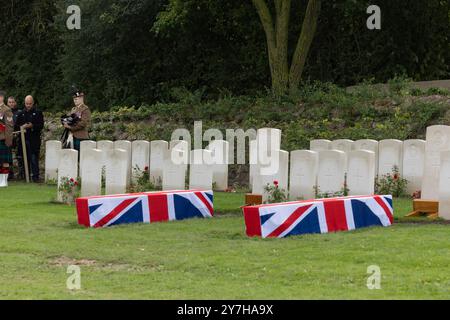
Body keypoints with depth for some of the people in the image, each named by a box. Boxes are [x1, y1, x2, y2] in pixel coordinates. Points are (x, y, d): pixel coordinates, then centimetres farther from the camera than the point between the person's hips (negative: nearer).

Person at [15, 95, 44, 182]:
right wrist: (22, 126, -8)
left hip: (34, 140, -3)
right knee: (25, 159, 7)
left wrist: (32, 126, -17)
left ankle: (35, 176, -5)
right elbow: (16, 125, 13)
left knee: (34, 158, -8)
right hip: (24, 139, 3)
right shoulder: (21, 113, 14)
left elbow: (41, 126, -1)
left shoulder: (38, 113, 4)